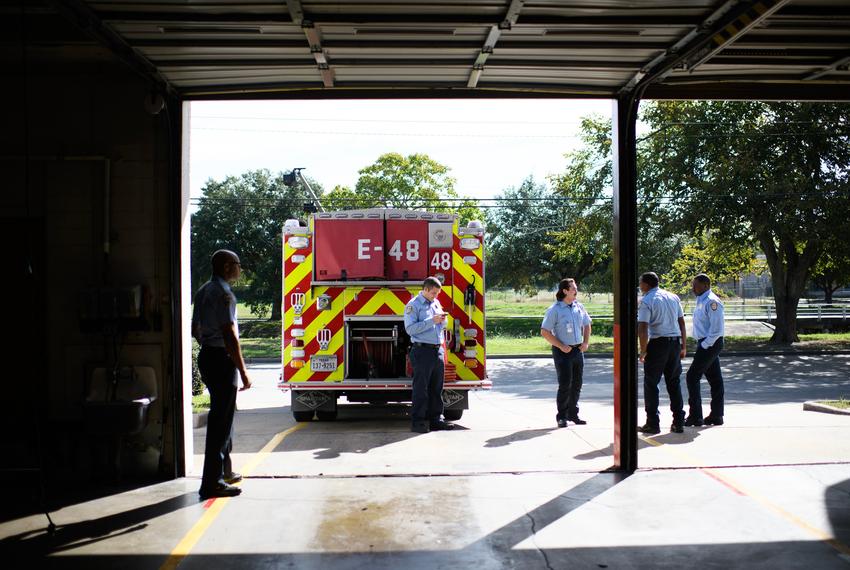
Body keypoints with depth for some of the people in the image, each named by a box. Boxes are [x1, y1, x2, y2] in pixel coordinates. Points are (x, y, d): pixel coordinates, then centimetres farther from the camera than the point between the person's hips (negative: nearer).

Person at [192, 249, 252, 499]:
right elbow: (230, 336, -22)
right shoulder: (223, 294, -16)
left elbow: (196, 330, 21)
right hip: (222, 359, -10)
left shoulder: (203, 291, 14)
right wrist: (243, 372, -20)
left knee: (222, 415, 19)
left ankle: (225, 473, 30)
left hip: (207, 356, 10)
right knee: (221, 420, -6)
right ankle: (212, 483, -3)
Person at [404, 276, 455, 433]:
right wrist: (432, 321, -19)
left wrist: (442, 320, 2)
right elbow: (410, 328, -17)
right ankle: (418, 422, 2)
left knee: (437, 388, 11)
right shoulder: (413, 305, -6)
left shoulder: (436, 303, 16)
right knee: (421, 388, -3)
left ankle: (436, 419, 18)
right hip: (422, 351, -7)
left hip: (438, 350, 7)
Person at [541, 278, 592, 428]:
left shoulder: (579, 307, 7)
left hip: (578, 350, 6)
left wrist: (586, 342, 6)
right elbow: (544, 331, -11)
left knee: (576, 384, 11)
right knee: (565, 385, -6)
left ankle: (573, 414, 24)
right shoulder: (554, 310, -10)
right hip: (563, 352, -6)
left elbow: (586, 324, 21)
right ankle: (561, 417, 6)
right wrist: (561, 346, -15)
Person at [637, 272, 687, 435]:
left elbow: (643, 329, -17)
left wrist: (643, 351, -8)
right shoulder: (673, 297, 10)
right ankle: (678, 423, 15)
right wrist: (684, 345, 18)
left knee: (651, 384, 4)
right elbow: (682, 322, 13)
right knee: (674, 383, 14)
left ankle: (652, 424, 6)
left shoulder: (647, 301, -9)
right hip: (675, 342, 6)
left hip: (657, 343, -6)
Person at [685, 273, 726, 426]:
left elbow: (716, 329, -22)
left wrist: (704, 345, -17)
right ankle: (716, 416, 18)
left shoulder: (711, 302, -18)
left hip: (709, 344, -10)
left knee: (692, 377, -8)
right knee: (715, 379, 12)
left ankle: (695, 416, -2)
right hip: (705, 344, 10)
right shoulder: (701, 301, 13)